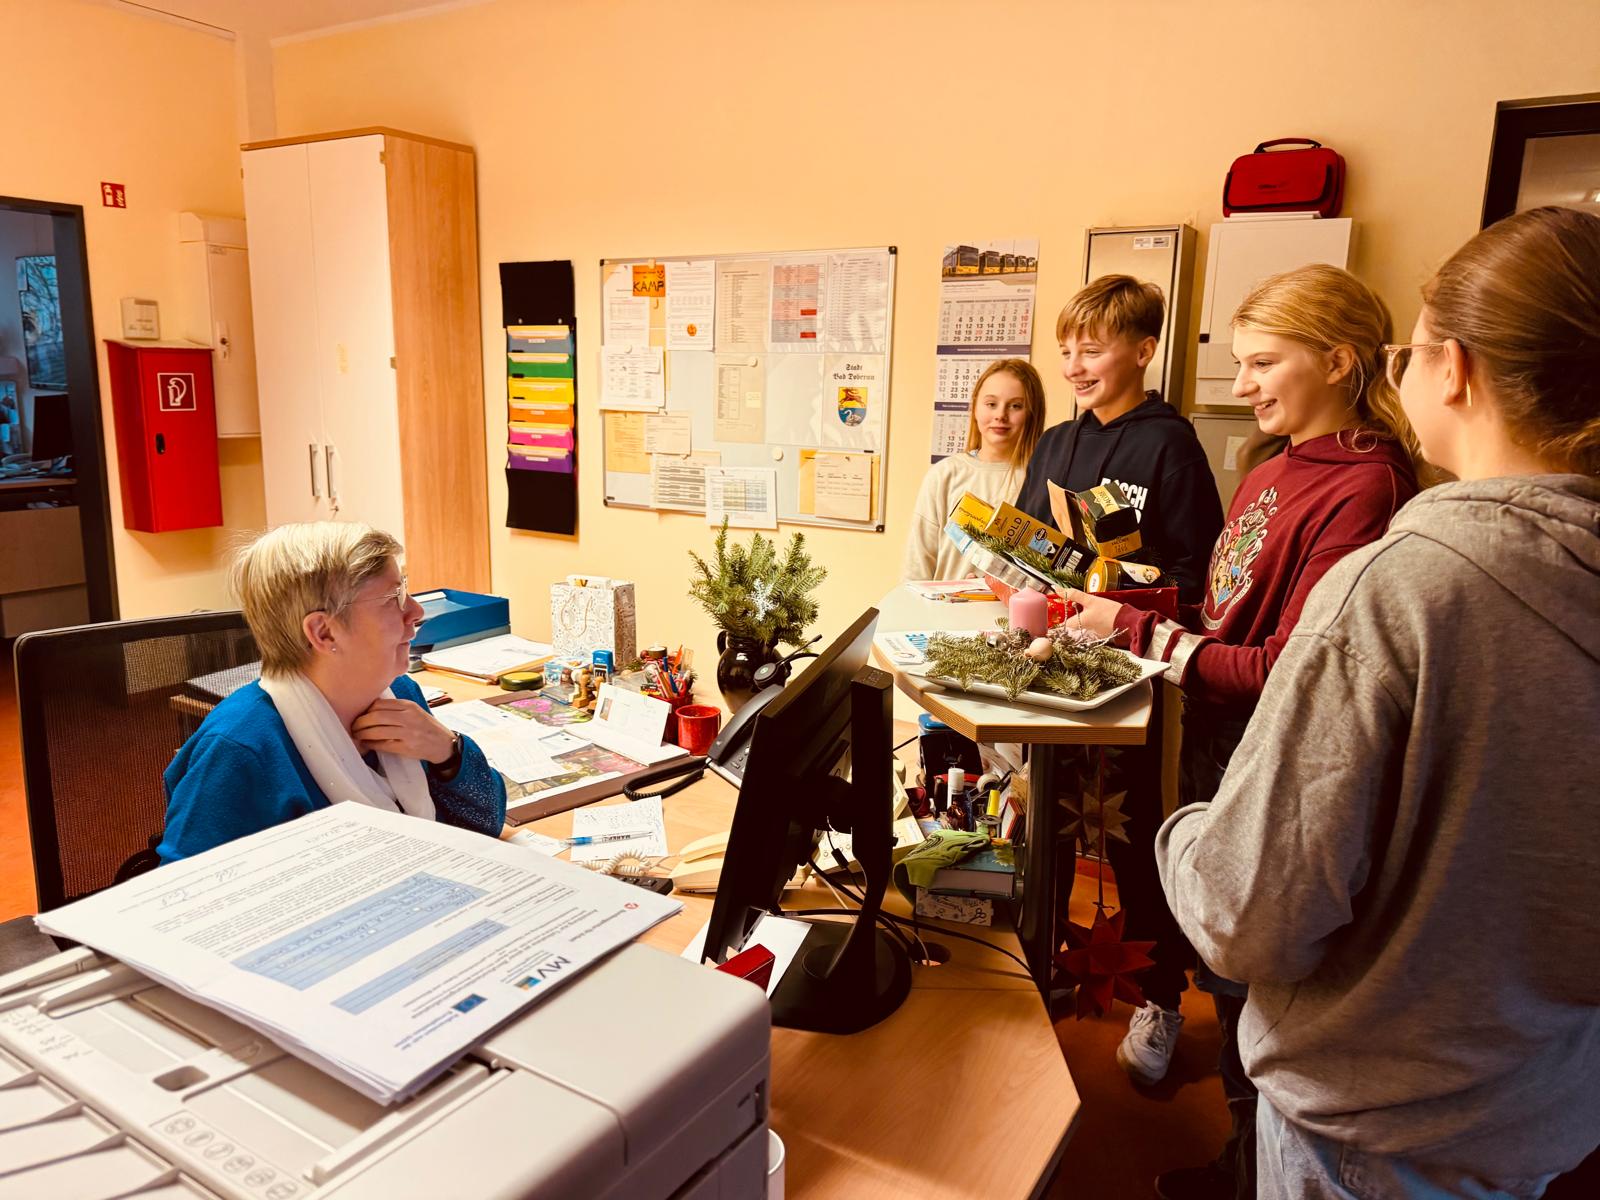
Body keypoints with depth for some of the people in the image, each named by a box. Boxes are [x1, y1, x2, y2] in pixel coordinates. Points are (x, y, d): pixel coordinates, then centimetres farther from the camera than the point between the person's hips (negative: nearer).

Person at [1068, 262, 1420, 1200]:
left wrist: (1138, 630, -18)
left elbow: (1284, 670, -23)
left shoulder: (1364, 489, -20)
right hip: (1216, 755, 9)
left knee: (1252, 989, 11)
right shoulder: (1270, 476, 7)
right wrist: (1121, 606, -1)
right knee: (1225, 978, 23)